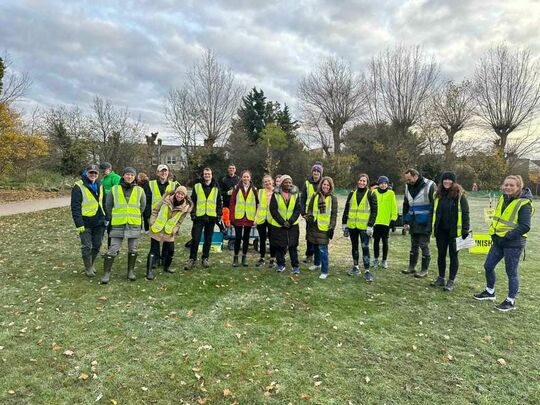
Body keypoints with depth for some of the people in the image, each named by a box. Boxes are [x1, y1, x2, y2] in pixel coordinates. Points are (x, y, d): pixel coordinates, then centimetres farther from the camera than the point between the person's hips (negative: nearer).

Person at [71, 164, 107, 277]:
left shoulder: (100, 185, 10)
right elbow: (75, 207, -13)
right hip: (86, 223, -5)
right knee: (86, 247, 0)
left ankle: (91, 265, 31)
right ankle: (88, 268, 17)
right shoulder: (78, 187, -9)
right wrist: (79, 224, -18)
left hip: (99, 222, 5)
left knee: (97, 246, 12)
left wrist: (105, 218, 11)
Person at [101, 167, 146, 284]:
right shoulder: (114, 189, 1)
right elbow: (108, 205, 10)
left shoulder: (140, 190, 4)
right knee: (113, 250, -2)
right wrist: (112, 218, 9)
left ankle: (131, 271, 23)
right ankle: (106, 273, 8)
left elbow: (142, 207, 14)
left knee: (133, 249, 9)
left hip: (134, 224, 1)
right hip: (118, 224, -1)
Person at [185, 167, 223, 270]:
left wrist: (219, 215, 3)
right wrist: (193, 213, -3)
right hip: (199, 216, -1)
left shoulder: (216, 188, 8)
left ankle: (205, 258, 19)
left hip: (211, 217, 2)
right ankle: (192, 259, 7)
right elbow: (193, 201, 5)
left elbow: (219, 203, 10)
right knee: (195, 239, -3)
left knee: (208, 239, 8)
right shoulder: (197, 186, 4)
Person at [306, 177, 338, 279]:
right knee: (315, 247, 18)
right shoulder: (315, 196, 6)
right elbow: (310, 207, 14)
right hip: (314, 226, 5)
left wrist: (332, 227, -8)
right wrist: (309, 216, -5)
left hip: (324, 227, -4)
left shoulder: (333, 198, -4)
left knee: (323, 249, -7)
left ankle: (324, 271, 3)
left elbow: (334, 214, -4)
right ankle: (317, 264, 40)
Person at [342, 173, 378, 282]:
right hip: (352, 225, 4)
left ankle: (367, 271, 0)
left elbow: (374, 211, -4)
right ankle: (355, 267, 27)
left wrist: (370, 226, -11)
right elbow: (346, 209, 11)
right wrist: (344, 224, 8)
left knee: (365, 247, -7)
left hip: (364, 226, -4)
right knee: (354, 246, 14)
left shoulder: (371, 194, -1)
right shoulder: (352, 193, 9)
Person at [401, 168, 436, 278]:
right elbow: (406, 205, 15)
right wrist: (405, 222, 12)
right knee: (414, 245, 14)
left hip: (425, 223, -6)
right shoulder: (408, 187, 8)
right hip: (413, 223, 6)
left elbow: (434, 205, -12)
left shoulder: (429, 186, -12)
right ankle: (412, 267, 25)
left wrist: (431, 223, -16)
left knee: (424, 245, 1)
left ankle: (424, 270, 12)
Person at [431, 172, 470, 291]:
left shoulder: (459, 194, -7)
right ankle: (441, 278, 24)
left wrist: (465, 230, -13)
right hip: (441, 230, 5)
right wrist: (430, 227, 11)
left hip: (454, 231, -5)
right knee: (441, 254, 12)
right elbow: (433, 211, 13)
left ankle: (451, 281, 12)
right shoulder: (438, 194, 8)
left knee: (453, 255, 5)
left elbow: (465, 213, -9)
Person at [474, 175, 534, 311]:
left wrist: (508, 236, -20)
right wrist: (495, 232, 8)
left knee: (511, 272, 5)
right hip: (498, 241, 8)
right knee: (488, 266, 14)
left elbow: (525, 227, -20)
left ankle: (511, 301, 20)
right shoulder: (503, 198, 6)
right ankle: (490, 292, 34)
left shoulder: (523, 203, -16)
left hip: (513, 244, -8)